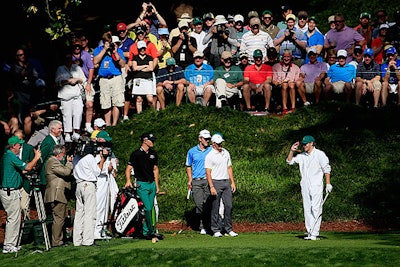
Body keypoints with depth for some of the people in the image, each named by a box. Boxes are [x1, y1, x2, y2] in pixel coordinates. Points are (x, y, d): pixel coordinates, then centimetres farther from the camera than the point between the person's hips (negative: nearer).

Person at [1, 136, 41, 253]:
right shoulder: (11, 156, -16)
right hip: (11, 193, -11)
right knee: (14, 218, -7)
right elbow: (27, 168, -20)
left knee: (12, 218, 15)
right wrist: (36, 157, -8)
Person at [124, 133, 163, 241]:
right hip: (142, 184, -6)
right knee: (147, 208, -12)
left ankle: (145, 232, 12)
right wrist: (128, 181, -22)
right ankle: (152, 232, -10)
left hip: (152, 184, 6)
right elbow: (128, 168, -6)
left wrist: (157, 185, 17)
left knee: (150, 208, 6)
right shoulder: (136, 154, -5)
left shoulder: (153, 153, 13)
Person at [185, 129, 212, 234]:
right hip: (196, 181, 0)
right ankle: (202, 226, -2)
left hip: (208, 180, 0)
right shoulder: (192, 151, 10)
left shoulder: (211, 150, 9)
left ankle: (206, 225, 4)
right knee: (199, 204, -9)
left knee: (208, 204, -4)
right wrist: (190, 180, 6)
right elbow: (188, 167, 17)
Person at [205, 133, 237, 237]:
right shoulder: (209, 156, -8)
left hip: (226, 182, 6)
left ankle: (228, 229, 9)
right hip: (216, 182, -6)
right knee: (215, 207, -1)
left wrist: (233, 182, 12)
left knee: (229, 205, 2)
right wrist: (211, 187, -17)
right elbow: (208, 172, -11)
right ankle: (216, 230, 6)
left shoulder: (226, 153, 12)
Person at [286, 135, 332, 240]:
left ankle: (315, 233, -13)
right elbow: (289, 161, 20)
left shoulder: (320, 154, -3)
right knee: (307, 210, 4)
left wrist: (328, 184, -11)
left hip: (316, 186, -6)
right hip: (305, 186, 6)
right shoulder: (301, 156, 13)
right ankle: (309, 232, 7)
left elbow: (327, 169, -4)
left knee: (316, 210, -10)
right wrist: (292, 150, 5)